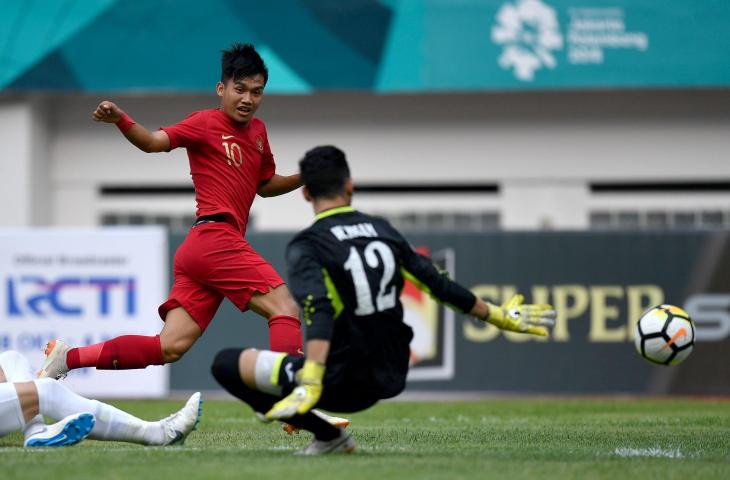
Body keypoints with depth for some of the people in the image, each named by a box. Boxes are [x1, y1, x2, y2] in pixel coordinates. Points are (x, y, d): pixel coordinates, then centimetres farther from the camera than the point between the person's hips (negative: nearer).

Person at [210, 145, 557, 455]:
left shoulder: (306, 246, -11)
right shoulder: (382, 230, 7)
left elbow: (319, 313, -27)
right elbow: (438, 284, 11)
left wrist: (310, 384, -38)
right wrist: (498, 316, 24)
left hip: (344, 385, -7)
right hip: (391, 380, 7)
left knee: (226, 364, -1)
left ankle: (328, 436, -4)